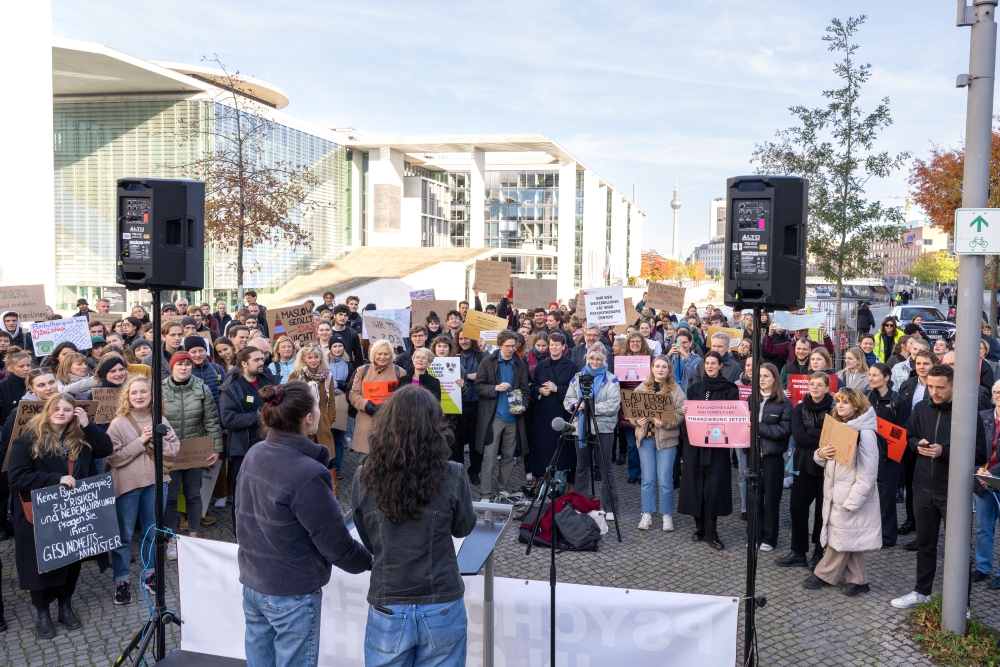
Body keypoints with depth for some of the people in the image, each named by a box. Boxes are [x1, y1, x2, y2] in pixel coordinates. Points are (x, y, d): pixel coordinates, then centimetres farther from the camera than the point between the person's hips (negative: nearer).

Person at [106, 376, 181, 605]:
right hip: (127, 484, -3)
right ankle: (122, 580, 14)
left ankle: (151, 573, 28)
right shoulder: (118, 423, -6)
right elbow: (112, 457, -13)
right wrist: (140, 441, -17)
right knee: (123, 535, 5)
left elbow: (174, 448, 0)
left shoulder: (160, 420, 4)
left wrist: (155, 439, -15)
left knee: (152, 531, 14)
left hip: (155, 482, 3)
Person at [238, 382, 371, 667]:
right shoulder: (307, 474, -27)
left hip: (252, 582, 8)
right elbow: (336, 545, -21)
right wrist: (372, 560, -3)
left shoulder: (254, 454, -3)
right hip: (292, 593, -7)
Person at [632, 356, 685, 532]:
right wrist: (637, 420, -13)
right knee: (648, 478, 6)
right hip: (646, 437, 2)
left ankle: (667, 515, 13)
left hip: (667, 438, -2)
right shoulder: (642, 388, 7)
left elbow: (681, 413, -8)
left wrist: (665, 422, -21)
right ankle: (646, 514, 14)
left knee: (665, 479, 1)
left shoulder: (675, 389, 0)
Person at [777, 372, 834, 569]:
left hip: (826, 466, -3)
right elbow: (797, 436, -8)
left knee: (823, 511, 6)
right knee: (797, 506, 3)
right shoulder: (800, 409, 4)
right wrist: (822, 440, -16)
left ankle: (819, 553, 20)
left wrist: (810, 432, -18)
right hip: (804, 464, 3)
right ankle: (798, 552, 14)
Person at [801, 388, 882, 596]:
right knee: (849, 539, 13)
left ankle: (823, 575, 16)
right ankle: (858, 580, 22)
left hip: (851, 496, -8)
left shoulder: (865, 434, -16)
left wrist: (851, 501, -20)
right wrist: (820, 454, -7)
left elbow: (867, 475, -19)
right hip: (834, 493, 8)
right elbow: (826, 462, 17)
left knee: (841, 538, 3)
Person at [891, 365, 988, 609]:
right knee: (925, 543, 18)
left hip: (954, 492, -4)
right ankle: (922, 591, 33)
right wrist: (918, 444, -8)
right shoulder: (920, 409, 1)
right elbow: (909, 438, 14)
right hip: (923, 488, 5)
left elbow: (979, 454, -13)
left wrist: (944, 451, -23)